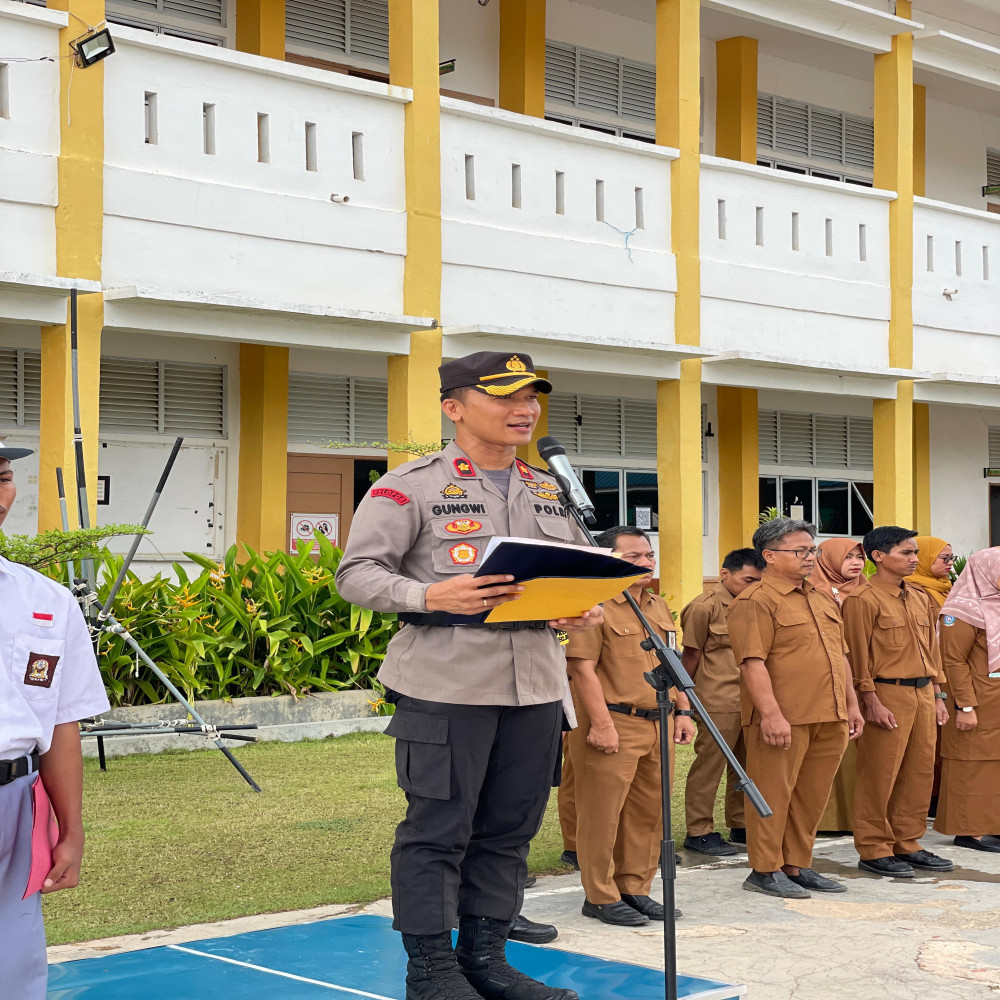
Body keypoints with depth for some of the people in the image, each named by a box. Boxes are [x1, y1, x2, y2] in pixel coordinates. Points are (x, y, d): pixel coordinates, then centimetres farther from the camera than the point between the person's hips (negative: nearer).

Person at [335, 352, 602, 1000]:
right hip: (447, 684, -6)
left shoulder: (552, 492, 17)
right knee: (438, 827, -1)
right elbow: (357, 574, -6)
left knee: (510, 827, 11)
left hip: (537, 684, 6)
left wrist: (588, 610, 0)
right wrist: (431, 595, -23)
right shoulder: (411, 486, -2)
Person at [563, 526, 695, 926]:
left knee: (650, 810, 12)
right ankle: (601, 897, 7)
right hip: (613, 726, -8)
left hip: (657, 725, 8)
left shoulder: (659, 607, 17)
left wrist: (683, 712, 16)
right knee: (602, 814, -2)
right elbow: (583, 668, -15)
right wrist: (601, 724, -19)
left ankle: (635, 889, 23)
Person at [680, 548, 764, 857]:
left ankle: (741, 826, 24)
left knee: (746, 765, 12)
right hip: (718, 702, -7)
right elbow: (691, 654, -3)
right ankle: (699, 832, 4)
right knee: (709, 765, -3)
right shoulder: (705, 607, -7)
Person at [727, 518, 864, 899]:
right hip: (783, 720, -8)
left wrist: (851, 704, 18)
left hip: (829, 719, 8)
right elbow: (752, 662, -17)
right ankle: (765, 871, 7)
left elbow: (839, 656, 24)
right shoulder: (755, 602, -9)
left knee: (813, 794, 12)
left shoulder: (822, 600, 19)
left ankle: (797, 866, 22)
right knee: (773, 793, -2)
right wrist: (770, 713, -22)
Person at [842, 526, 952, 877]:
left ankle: (907, 844, 20)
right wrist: (872, 702, -15)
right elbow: (858, 656, -11)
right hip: (887, 695, -8)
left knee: (920, 772, 10)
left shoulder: (920, 599, 15)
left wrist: (936, 696, 15)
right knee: (880, 775, -2)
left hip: (922, 694, 8)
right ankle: (873, 850, 6)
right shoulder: (863, 599, -9)